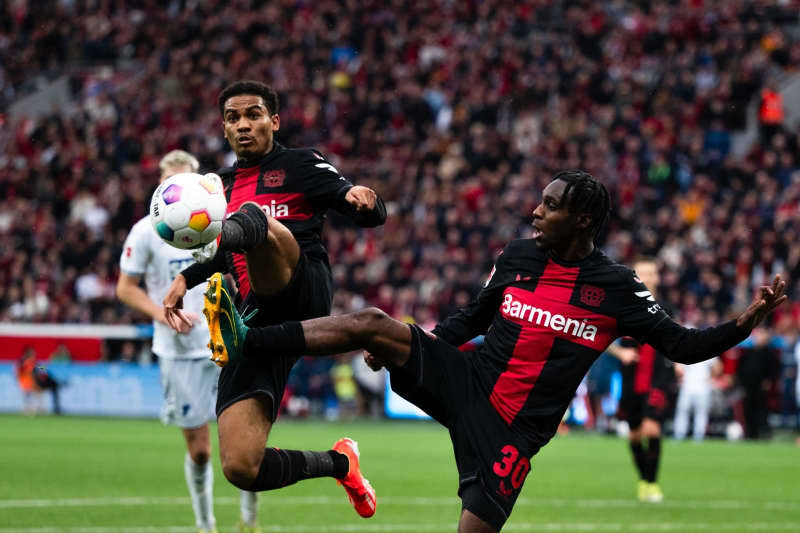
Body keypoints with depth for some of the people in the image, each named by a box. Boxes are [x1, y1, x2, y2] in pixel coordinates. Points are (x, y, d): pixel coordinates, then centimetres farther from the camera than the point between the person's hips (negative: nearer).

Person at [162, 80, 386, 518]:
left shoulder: (300, 165, 12)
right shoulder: (223, 186, 27)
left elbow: (372, 216, 1)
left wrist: (361, 198, -22)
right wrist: (186, 278, 24)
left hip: (302, 292, -5)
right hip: (255, 325, 5)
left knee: (253, 217, -35)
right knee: (240, 469, -10)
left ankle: (241, 229, -73)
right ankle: (338, 463, 15)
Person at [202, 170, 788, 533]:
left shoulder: (617, 287, -5)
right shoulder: (519, 256, 7)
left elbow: (682, 344, -4)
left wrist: (744, 324, -20)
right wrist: (400, 348, 14)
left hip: (513, 426, -3)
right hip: (467, 379, 3)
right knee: (371, 322, -17)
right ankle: (244, 342, -18)